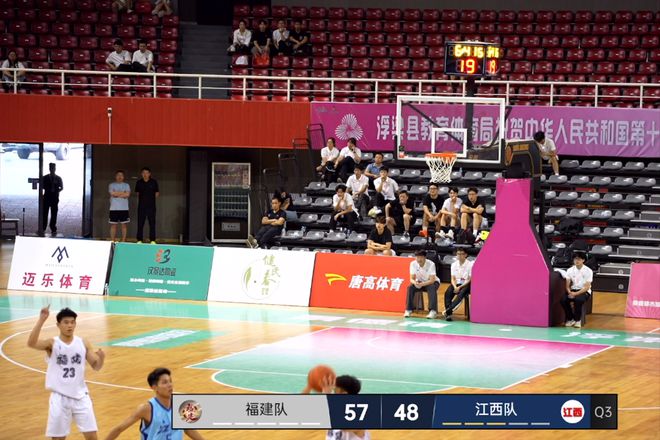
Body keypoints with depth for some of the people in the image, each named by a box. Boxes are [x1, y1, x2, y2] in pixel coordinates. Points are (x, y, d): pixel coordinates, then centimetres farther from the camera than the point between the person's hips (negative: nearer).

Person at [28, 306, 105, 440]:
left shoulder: (83, 343, 2)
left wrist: (101, 358, -19)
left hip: (80, 396, 2)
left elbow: (96, 366, 5)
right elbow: (31, 343, -27)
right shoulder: (52, 343, -8)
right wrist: (41, 320, -38)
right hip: (60, 397, -2)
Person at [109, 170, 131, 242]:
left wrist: (117, 194, -6)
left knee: (124, 225, 1)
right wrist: (123, 193, -5)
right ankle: (112, 241, 5)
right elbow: (112, 193, -11)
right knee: (113, 225, 1)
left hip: (124, 209, 1)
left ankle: (123, 241, 6)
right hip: (114, 208, -1)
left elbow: (127, 194, -7)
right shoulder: (111, 185, 7)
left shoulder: (126, 185, 10)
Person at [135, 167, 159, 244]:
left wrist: (151, 199, 7)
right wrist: (143, 199, 9)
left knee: (152, 223, 0)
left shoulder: (154, 182, 1)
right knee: (140, 223, 3)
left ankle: (152, 240, 3)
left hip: (151, 206, -1)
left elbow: (157, 193, 9)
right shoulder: (139, 183, 4)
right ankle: (139, 240, 8)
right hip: (141, 206, 1)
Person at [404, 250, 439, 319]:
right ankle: (408, 310, -17)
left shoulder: (431, 264, -26)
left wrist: (422, 284, -43)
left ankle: (433, 311, -38)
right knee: (410, 287, -25)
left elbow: (432, 280, -28)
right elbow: (412, 278, -11)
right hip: (420, 282, 3)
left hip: (431, 282, -3)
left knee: (432, 288, -36)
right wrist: (415, 282, -36)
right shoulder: (413, 264, -14)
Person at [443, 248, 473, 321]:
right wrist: (455, 287, -16)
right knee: (447, 293, -27)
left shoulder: (470, 265, -7)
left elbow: (470, 280, -9)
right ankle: (448, 314, -35)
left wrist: (460, 287, -19)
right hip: (456, 284, 4)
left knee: (462, 293, -36)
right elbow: (453, 279, 6)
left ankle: (448, 310, -44)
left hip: (466, 284, -4)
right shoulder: (454, 264, 7)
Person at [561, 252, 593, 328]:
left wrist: (576, 294, -24)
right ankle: (570, 319, -4)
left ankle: (577, 320, -13)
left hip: (584, 291, -4)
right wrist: (569, 292, -18)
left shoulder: (588, 271, -8)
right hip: (573, 290, 4)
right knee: (563, 300, -27)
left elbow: (587, 287, -13)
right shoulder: (570, 270, 4)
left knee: (578, 300, -37)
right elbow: (567, 285, 5)